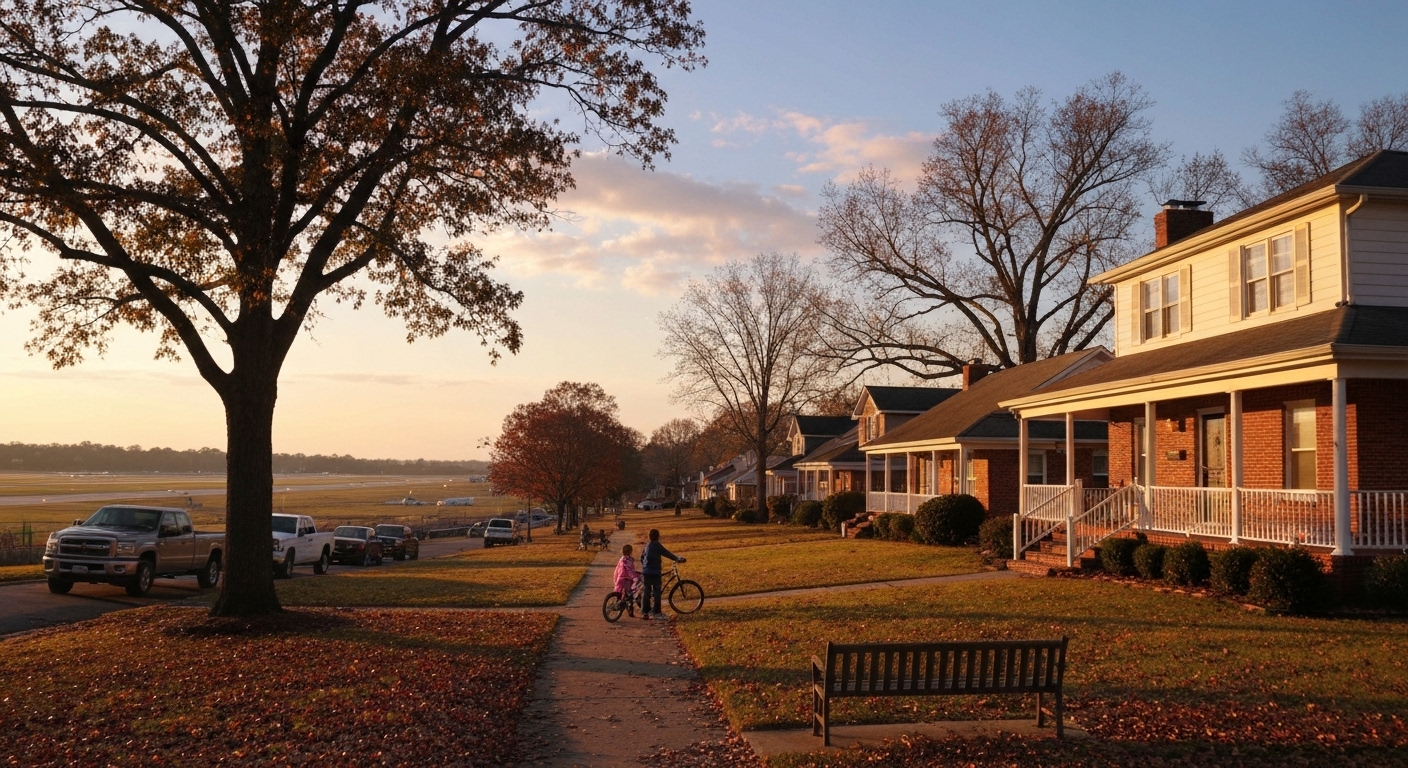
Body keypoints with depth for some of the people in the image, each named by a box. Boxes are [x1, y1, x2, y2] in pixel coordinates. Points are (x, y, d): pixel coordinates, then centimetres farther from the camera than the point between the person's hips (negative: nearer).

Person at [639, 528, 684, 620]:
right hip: (655, 572, -5)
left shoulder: (647, 545, 9)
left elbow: (642, 557, 19)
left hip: (646, 572, 5)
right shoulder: (657, 545, -9)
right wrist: (678, 559, -9)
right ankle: (657, 612, 2)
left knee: (647, 592, 8)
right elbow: (667, 553, -12)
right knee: (656, 592, 2)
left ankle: (645, 613, 6)